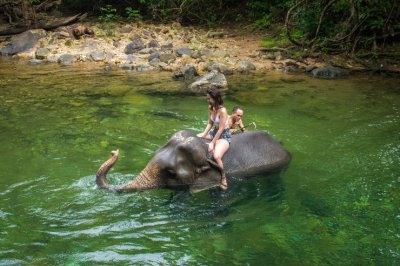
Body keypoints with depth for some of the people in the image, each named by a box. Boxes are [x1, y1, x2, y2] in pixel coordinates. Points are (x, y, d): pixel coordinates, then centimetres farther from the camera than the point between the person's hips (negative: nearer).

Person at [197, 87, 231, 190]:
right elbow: (210, 123, 5)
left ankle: (223, 178, -9)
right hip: (215, 132, 9)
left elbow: (221, 129, -24)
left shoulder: (222, 111, -26)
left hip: (224, 135, -9)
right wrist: (203, 135, -7)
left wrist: (212, 143, -22)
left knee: (216, 156, -32)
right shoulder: (210, 108, -2)